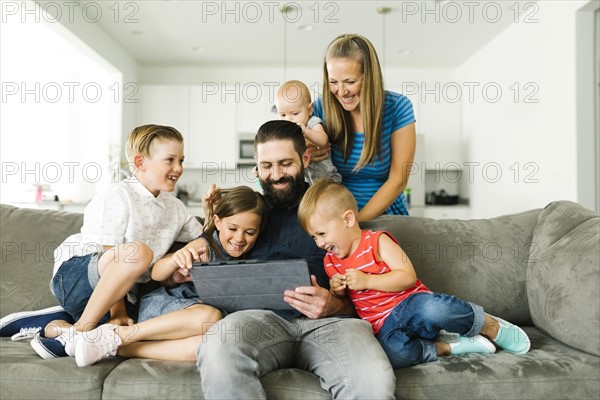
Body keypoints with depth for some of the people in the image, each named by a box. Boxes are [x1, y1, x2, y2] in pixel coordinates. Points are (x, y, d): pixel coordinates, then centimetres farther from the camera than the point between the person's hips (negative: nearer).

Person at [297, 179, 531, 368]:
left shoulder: (377, 241, -6)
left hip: (410, 304, -3)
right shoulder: (330, 262, 10)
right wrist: (336, 292, -3)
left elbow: (408, 277, -13)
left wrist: (366, 280, -20)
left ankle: (490, 326, -9)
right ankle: (446, 347, -11)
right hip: (384, 326, 3)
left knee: (432, 309, -39)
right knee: (391, 351, -34)